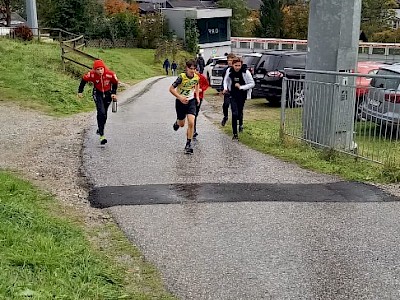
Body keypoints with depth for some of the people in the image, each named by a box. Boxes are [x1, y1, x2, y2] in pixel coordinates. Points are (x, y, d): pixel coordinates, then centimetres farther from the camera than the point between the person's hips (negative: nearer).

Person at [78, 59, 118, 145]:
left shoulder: (110, 74, -24)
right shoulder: (91, 74, -24)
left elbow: (115, 83, -4)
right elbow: (84, 80, -5)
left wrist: (114, 93, -9)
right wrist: (80, 91, -1)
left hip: (108, 94, 2)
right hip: (98, 94, -2)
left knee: (104, 114, 15)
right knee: (101, 113, -19)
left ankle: (100, 129, 42)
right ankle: (101, 135, -19)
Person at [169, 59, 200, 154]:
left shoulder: (196, 77, -9)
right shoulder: (181, 77, -22)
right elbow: (171, 89, -18)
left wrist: (197, 96, 8)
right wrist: (180, 97, -26)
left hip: (191, 101, 2)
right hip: (181, 101, -2)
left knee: (191, 123, -14)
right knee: (182, 124, 12)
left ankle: (188, 144, -4)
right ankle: (177, 123, 52)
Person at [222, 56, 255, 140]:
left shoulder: (245, 72, -16)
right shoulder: (229, 71, -6)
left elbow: (252, 84, -11)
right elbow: (226, 80, 14)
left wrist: (241, 87, -20)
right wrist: (225, 88, -3)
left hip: (242, 95, -1)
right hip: (233, 95, 1)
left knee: (239, 111, 12)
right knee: (234, 113, -11)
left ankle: (240, 123, 49)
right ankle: (235, 134, -5)